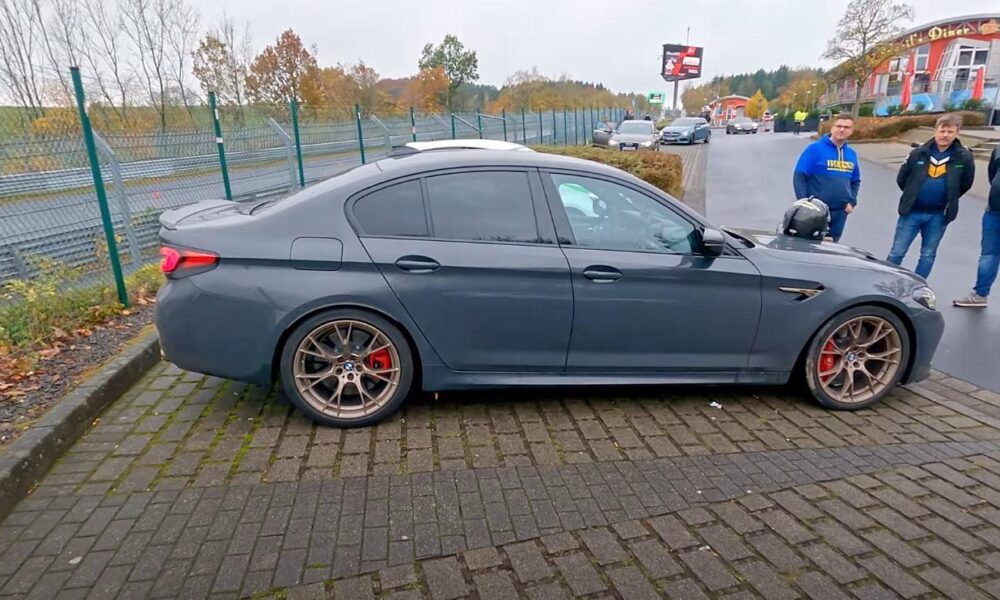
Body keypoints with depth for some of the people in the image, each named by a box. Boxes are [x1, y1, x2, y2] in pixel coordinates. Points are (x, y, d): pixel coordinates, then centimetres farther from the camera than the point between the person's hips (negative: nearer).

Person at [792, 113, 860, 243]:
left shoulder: (851, 154, 11)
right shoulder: (815, 148, -7)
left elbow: (855, 181, 20)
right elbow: (799, 176, -11)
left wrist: (852, 201, 5)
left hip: (840, 212, 6)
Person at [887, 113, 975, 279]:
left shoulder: (964, 157, -6)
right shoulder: (919, 153, -7)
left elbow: (965, 184, 9)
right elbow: (901, 179, 5)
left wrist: (949, 199, 11)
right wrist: (912, 196, 10)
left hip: (938, 215, 1)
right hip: (911, 212, -1)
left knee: (928, 256, 12)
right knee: (897, 253, 2)